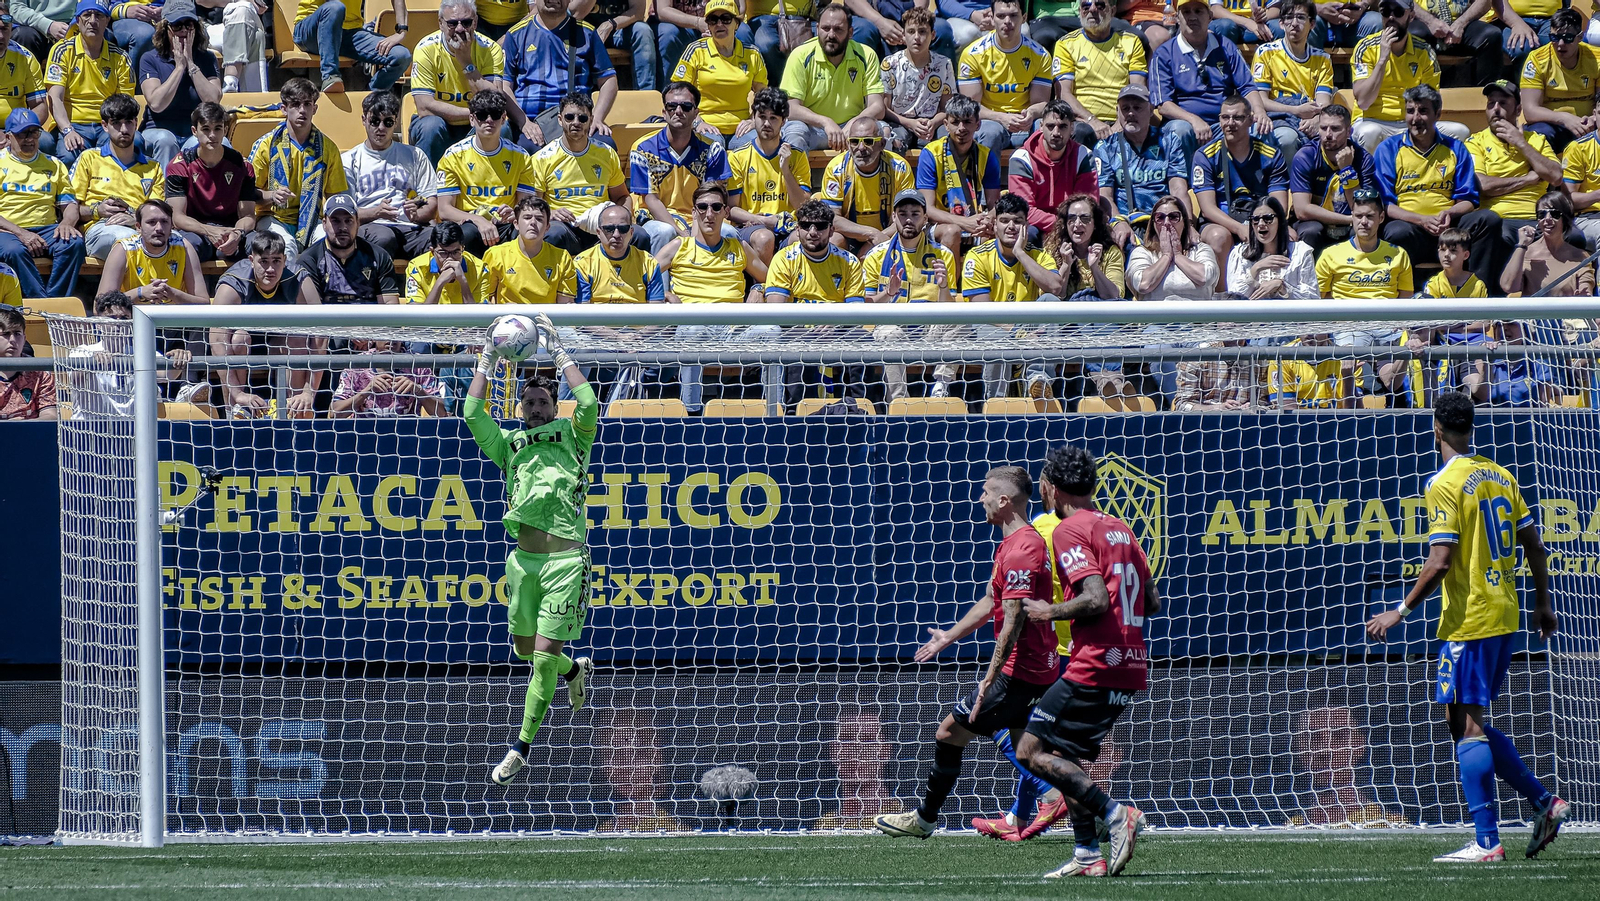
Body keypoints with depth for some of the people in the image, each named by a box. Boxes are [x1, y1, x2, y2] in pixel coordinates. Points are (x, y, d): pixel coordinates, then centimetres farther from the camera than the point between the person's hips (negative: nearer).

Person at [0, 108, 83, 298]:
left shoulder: (53, 165, 22)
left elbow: (70, 204, 17)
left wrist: (67, 223, -9)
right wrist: (20, 233, -15)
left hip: (47, 229, 3)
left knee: (74, 243, -30)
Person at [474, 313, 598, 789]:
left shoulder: (572, 434, 6)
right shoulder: (509, 443, 15)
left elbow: (589, 404, -12)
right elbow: (472, 414, 3)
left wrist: (558, 352, -7)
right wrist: (487, 361, 2)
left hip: (565, 558, -5)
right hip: (523, 558, 5)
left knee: (544, 654, -7)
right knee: (524, 648, 16)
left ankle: (522, 745, 1)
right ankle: (575, 670, 47)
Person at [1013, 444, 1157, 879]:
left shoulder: (1070, 531, -9)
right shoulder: (1120, 529, 16)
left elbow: (1095, 599, -20)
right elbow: (1152, 602, 17)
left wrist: (1051, 612, -6)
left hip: (1093, 666, -9)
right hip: (1130, 668, 9)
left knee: (1031, 752, -6)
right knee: (1064, 756, 17)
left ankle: (1114, 813, -18)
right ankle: (1088, 854, 9)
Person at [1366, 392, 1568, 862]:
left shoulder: (1444, 484, -13)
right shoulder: (1500, 476, 11)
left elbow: (1439, 563, -19)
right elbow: (1534, 545, 14)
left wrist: (1401, 611, -11)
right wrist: (1543, 604, 23)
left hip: (1468, 620, -8)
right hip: (1504, 615, 8)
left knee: (1466, 726, -6)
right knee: (1469, 723, 18)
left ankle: (1486, 842, -10)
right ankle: (1543, 801, 13)